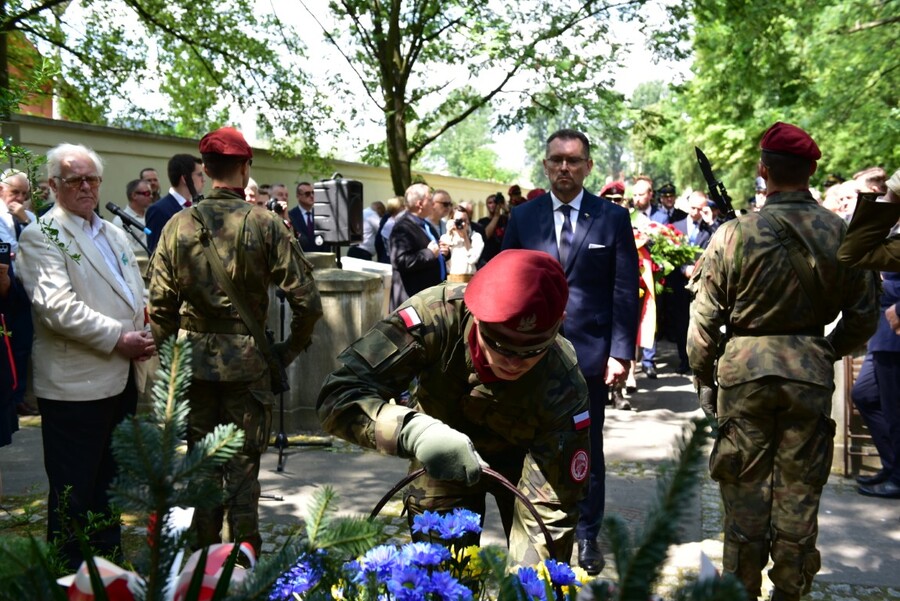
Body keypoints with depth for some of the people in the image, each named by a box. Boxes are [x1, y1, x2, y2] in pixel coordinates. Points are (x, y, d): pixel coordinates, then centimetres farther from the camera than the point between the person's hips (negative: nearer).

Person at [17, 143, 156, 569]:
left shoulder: (114, 234, 17)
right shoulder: (41, 237, -7)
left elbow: (136, 297, 20)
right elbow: (57, 307, -19)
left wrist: (144, 336, 0)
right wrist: (117, 338, -18)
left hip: (120, 379, 7)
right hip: (75, 385, -7)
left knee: (108, 486, 17)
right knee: (73, 492, 3)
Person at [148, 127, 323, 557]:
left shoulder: (179, 224, -2)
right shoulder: (265, 224, -8)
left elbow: (159, 302, 0)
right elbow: (306, 300, -10)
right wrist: (290, 350, 4)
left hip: (193, 360, 2)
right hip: (247, 360, -2)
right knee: (243, 465, 7)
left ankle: (204, 555, 25)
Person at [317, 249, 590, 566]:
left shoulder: (563, 390, -35)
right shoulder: (436, 315, -36)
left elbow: (550, 516, -29)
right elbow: (337, 394, -38)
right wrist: (415, 430, -54)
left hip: (524, 457, 0)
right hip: (442, 450, 1)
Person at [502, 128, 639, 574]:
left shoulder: (613, 218, 2)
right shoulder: (522, 217, 6)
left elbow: (626, 291, 0)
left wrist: (621, 352, -6)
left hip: (591, 353, -1)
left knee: (587, 450, 9)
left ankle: (587, 537, 21)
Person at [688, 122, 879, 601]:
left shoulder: (736, 233, -11)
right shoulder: (842, 234, -4)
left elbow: (704, 319, -6)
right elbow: (863, 316, 5)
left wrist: (704, 378, 7)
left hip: (743, 369, -2)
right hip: (810, 373, 2)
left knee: (746, 489, 10)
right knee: (799, 489, 13)